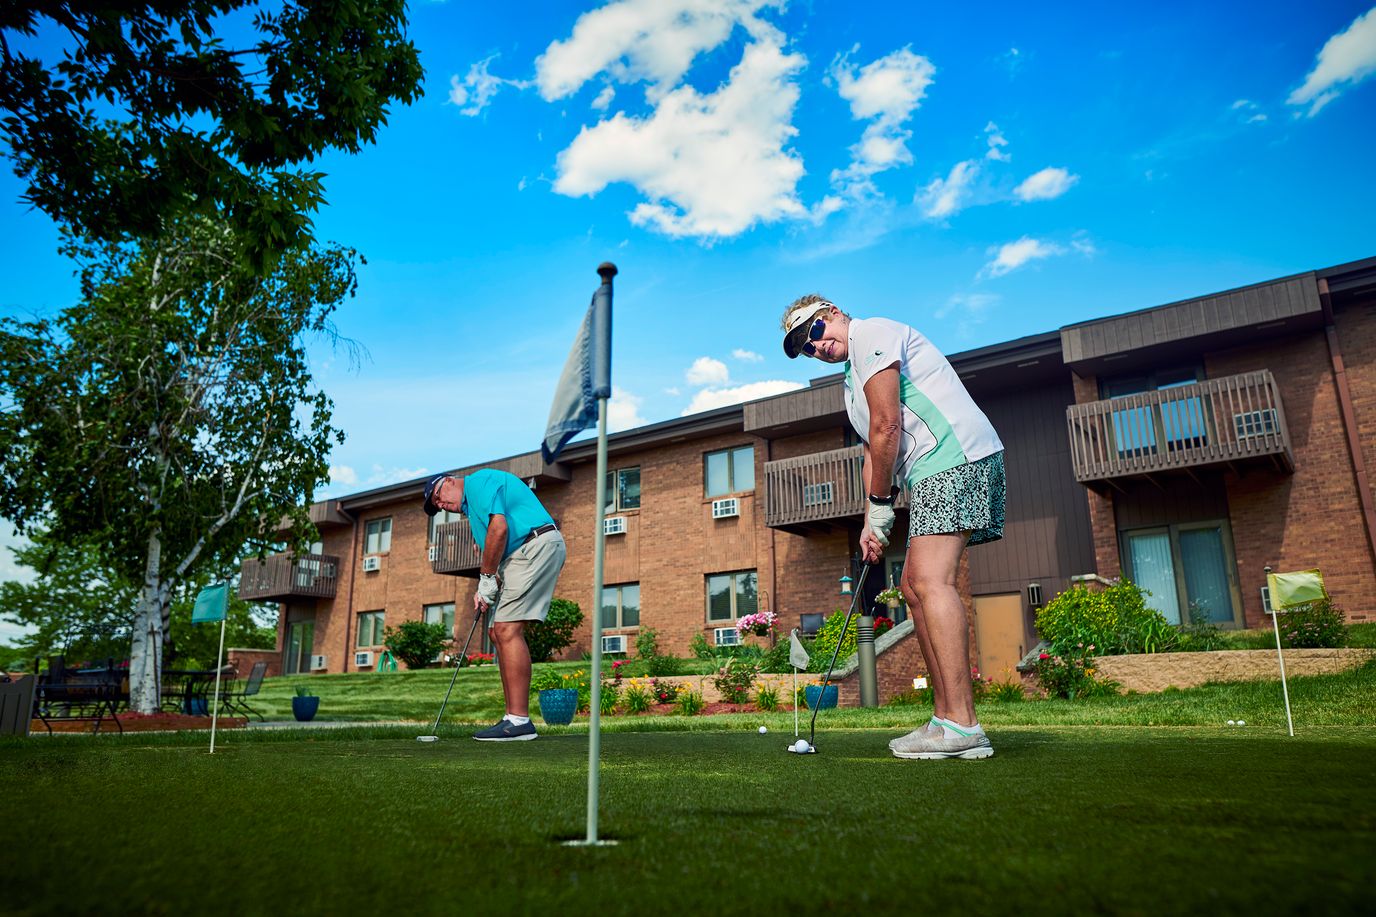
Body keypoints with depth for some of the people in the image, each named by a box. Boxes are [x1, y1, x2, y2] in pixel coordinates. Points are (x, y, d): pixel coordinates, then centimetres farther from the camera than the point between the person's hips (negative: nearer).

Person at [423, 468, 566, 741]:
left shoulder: (479, 481, -3)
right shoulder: (471, 506, 28)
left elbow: (499, 529, -17)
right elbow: (493, 551, 23)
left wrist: (486, 578, -9)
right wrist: (483, 591, 7)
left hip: (537, 544, -11)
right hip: (521, 555, 11)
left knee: (507, 629, -16)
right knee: (498, 631, 8)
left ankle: (519, 721, -16)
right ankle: (514, 718, 7)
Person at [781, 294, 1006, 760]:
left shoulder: (872, 333, -5)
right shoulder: (854, 377, 25)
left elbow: (887, 428, -13)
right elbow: (874, 453, 21)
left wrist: (881, 505, -5)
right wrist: (871, 525, 11)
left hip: (956, 457, -11)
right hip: (938, 473, 11)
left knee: (930, 581, -19)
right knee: (916, 586, 7)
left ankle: (962, 727, -20)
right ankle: (946, 717, 8)